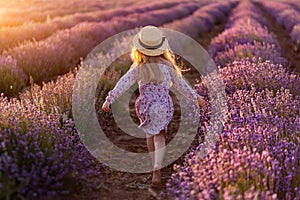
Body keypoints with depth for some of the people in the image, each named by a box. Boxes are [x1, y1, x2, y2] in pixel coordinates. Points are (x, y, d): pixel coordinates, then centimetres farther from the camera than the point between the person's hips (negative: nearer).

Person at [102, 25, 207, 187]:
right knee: (159, 137, 3)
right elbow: (180, 84, 2)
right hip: (164, 106, 0)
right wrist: (195, 97, 13)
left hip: (146, 107, 0)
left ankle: (156, 168, 27)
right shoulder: (167, 66, -6)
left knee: (150, 136, 18)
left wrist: (109, 99, -10)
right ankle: (157, 168, -18)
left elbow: (123, 84, -14)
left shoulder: (137, 68, -10)